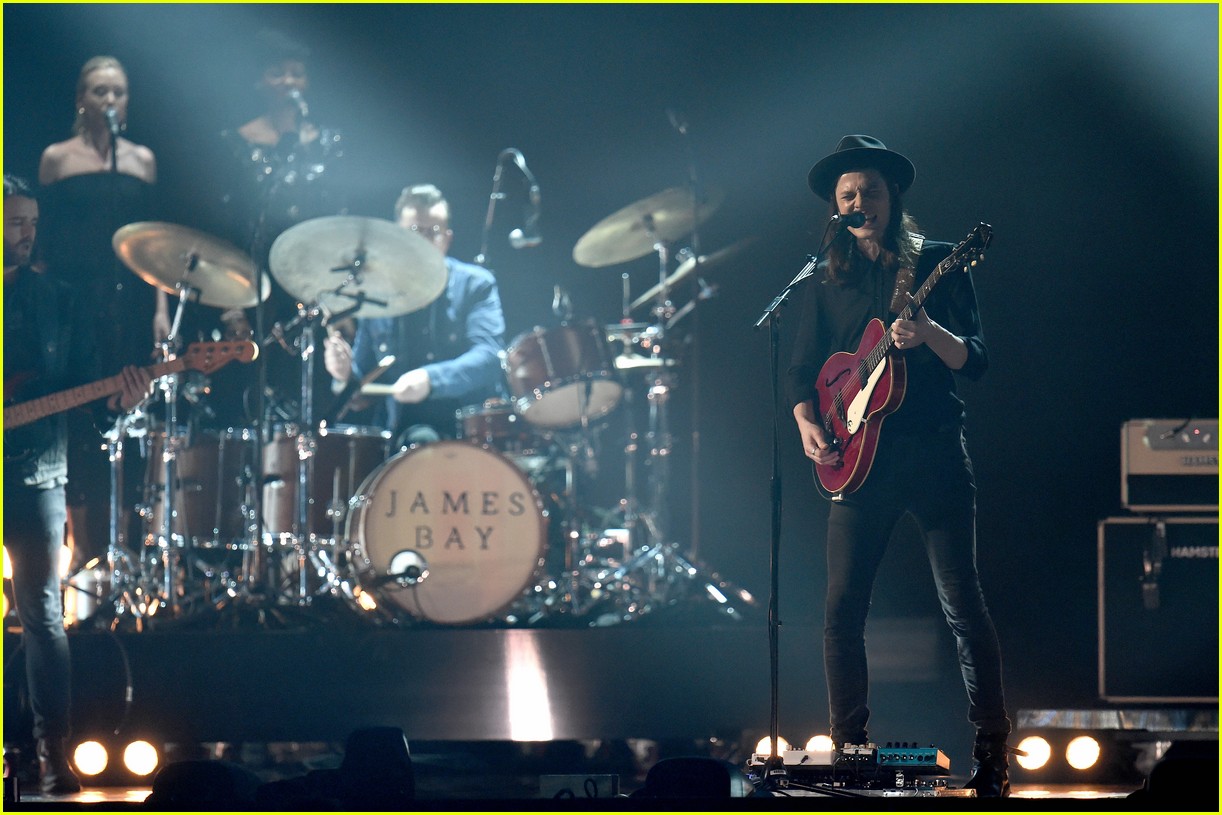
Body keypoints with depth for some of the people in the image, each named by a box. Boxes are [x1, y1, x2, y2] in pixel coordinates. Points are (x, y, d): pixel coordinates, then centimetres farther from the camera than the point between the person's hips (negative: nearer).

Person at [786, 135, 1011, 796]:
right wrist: (808, 425, -6)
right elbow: (802, 368, 14)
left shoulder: (936, 264, 4)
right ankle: (849, 749, 6)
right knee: (842, 610, -4)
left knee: (963, 606, -5)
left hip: (933, 452, -3)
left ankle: (992, 754, 1)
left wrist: (930, 334, -22)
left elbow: (975, 362, -2)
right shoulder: (827, 281, 13)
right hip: (856, 461, 3)